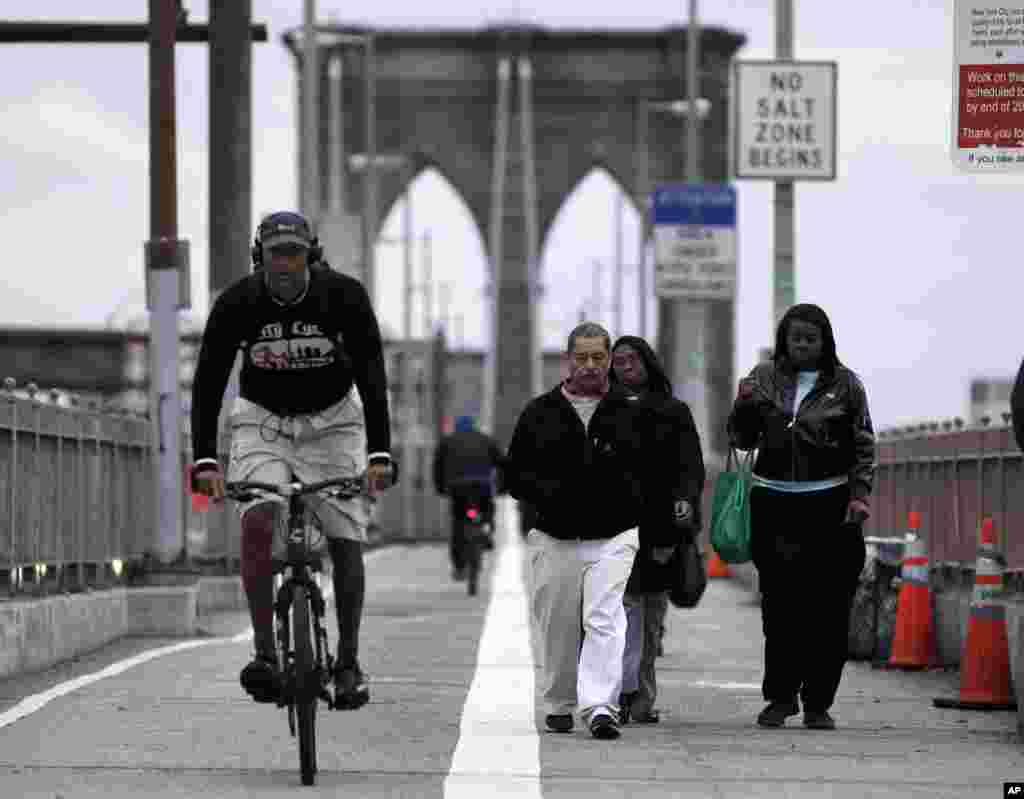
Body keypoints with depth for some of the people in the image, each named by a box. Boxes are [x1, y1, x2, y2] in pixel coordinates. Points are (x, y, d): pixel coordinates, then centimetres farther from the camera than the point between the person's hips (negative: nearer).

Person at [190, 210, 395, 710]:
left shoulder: (344, 296, -19)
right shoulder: (236, 304, -18)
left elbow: (372, 375, -23)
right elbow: (208, 382, -19)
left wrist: (379, 454, -34)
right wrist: (204, 460, -31)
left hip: (332, 420, 0)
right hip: (262, 420, 0)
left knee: (345, 541, -5)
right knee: (258, 522, -25)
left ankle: (348, 663, 9)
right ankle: (264, 654, -24)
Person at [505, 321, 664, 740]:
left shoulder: (633, 414, 6)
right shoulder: (539, 413, 7)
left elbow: (656, 471, 10)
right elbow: (515, 475, 8)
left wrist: (628, 493, -9)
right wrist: (549, 492, -10)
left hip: (614, 538, -2)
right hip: (555, 540, 2)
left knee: (604, 620, -16)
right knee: (557, 628, 9)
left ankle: (600, 706, -22)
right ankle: (559, 705, 27)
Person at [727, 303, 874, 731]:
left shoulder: (844, 383, 4)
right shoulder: (765, 377, 9)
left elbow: (863, 446, 5)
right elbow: (743, 439, 13)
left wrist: (859, 495, -6)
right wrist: (744, 406, -6)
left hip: (829, 504, -2)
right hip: (773, 503, 2)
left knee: (827, 608, -2)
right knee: (778, 604, 2)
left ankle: (818, 702, 5)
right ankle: (780, 695, 13)